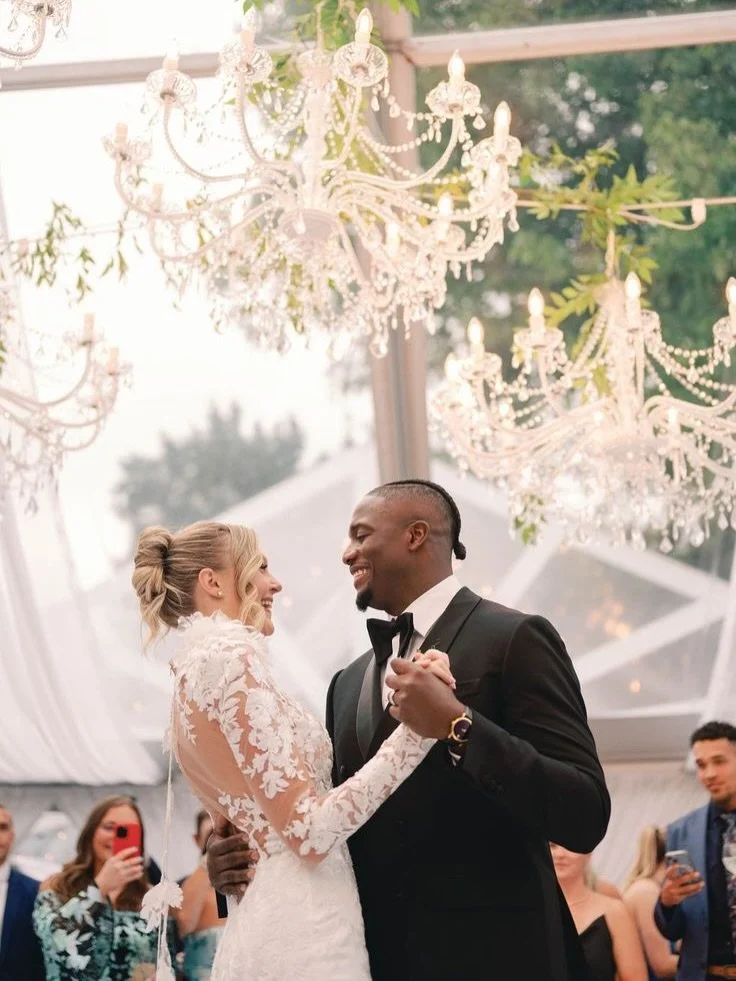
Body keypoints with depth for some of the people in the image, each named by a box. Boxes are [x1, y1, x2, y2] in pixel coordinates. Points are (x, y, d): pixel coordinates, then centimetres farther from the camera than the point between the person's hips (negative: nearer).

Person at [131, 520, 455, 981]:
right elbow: (309, 833, -19)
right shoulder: (230, 658, -12)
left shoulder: (193, 670, 17)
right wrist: (415, 726, -19)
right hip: (304, 930, -10)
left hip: (263, 922, 10)